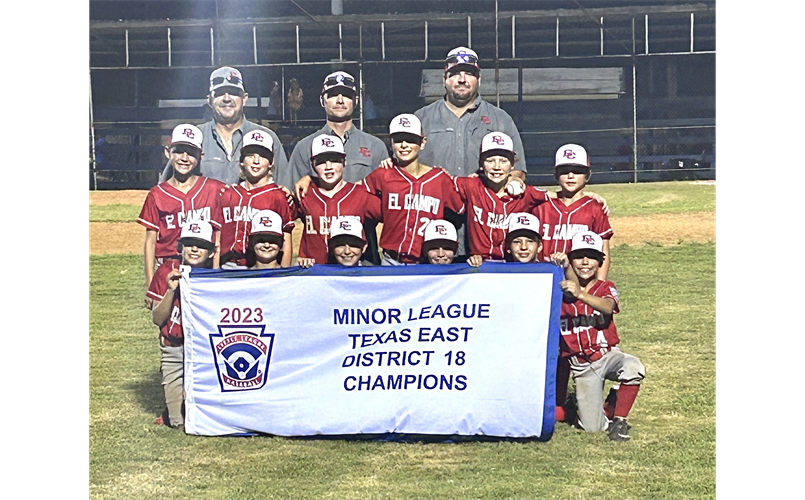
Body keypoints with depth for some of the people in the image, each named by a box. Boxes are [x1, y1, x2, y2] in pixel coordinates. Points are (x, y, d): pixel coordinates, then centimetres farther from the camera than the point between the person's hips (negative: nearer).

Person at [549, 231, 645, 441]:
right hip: (581, 366, 0)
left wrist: (581, 294, -44)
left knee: (634, 367, -35)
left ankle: (619, 420, -13)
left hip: (608, 355, 0)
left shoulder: (606, 288, 0)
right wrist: (565, 267, -42)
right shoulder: (562, 288, 3)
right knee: (592, 428, -8)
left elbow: (608, 307, -25)